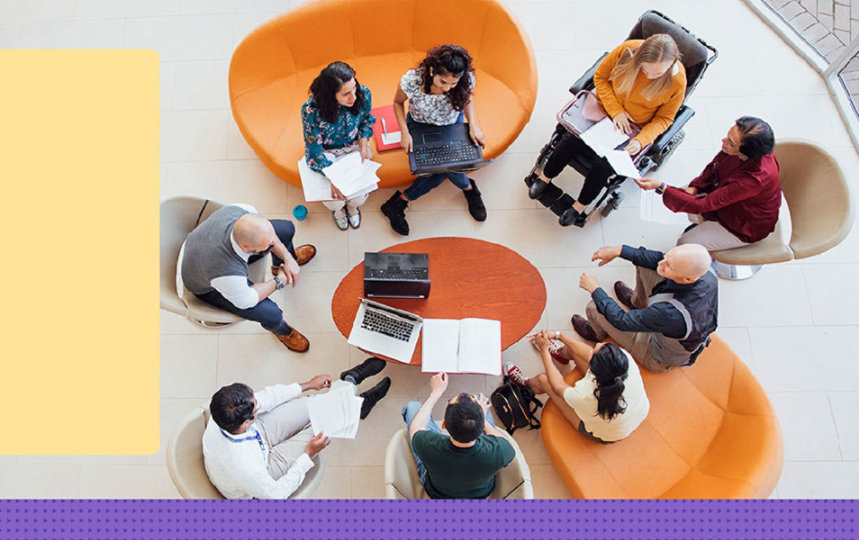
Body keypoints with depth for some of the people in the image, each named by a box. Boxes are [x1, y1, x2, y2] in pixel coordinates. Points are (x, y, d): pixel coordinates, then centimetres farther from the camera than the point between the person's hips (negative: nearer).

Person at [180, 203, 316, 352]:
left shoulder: (240, 212, -34)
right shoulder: (228, 271, -47)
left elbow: (267, 234, -10)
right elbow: (245, 300, -24)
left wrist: (288, 258, -15)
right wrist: (279, 281, -15)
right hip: (209, 288, -5)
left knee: (287, 228, 1)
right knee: (272, 315, -16)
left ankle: (285, 261, 38)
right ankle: (281, 330, 26)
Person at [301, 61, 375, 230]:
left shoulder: (363, 94, -24)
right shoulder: (311, 110, -34)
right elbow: (314, 150, -23)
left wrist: (363, 142, -15)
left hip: (354, 146, 2)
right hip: (326, 151, -2)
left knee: (361, 193, -13)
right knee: (335, 198, -14)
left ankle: (352, 205, 29)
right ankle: (337, 209, 29)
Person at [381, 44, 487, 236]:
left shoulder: (466, 81, -28)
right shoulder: (412, 80, -34)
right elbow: (398, 102, -11)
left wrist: (473, 124, -17)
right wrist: (404, 132, -23)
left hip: (452, 126, 3)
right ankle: (468, 188, 13)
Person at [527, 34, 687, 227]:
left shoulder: (677, 81, -20)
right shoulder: (627, 50, -20)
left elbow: (664, 118, -6)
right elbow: (600, 77, -5)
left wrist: (641, 141, -23)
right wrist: (616, 110, -15)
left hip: (636, 128, -2)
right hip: (606, 108, 2)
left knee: (604, 164, -24)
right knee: (572, 139, -22)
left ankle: (581, 205, 1)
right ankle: (545, 177, 4)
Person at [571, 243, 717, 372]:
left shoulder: (671, 313, -47)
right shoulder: (708, 277, -27)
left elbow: (622, 321, -31)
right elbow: (658, 259, -10)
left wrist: (594, 289, -19)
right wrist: (619, 250, -15)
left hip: (660, 359, -6)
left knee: (594, 308, -4)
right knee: (645, 261, 3)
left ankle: (598, 333, 36)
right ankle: (638, 302, 38)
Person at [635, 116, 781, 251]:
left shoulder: (756, 178, -42)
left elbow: (704, 205, -37)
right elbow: (714, 166, 1)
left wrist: (661, 187, -41)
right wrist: (694, 188, -15)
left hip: (745, 227, -7)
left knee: (684, 245, -8)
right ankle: (704, 226, 22)